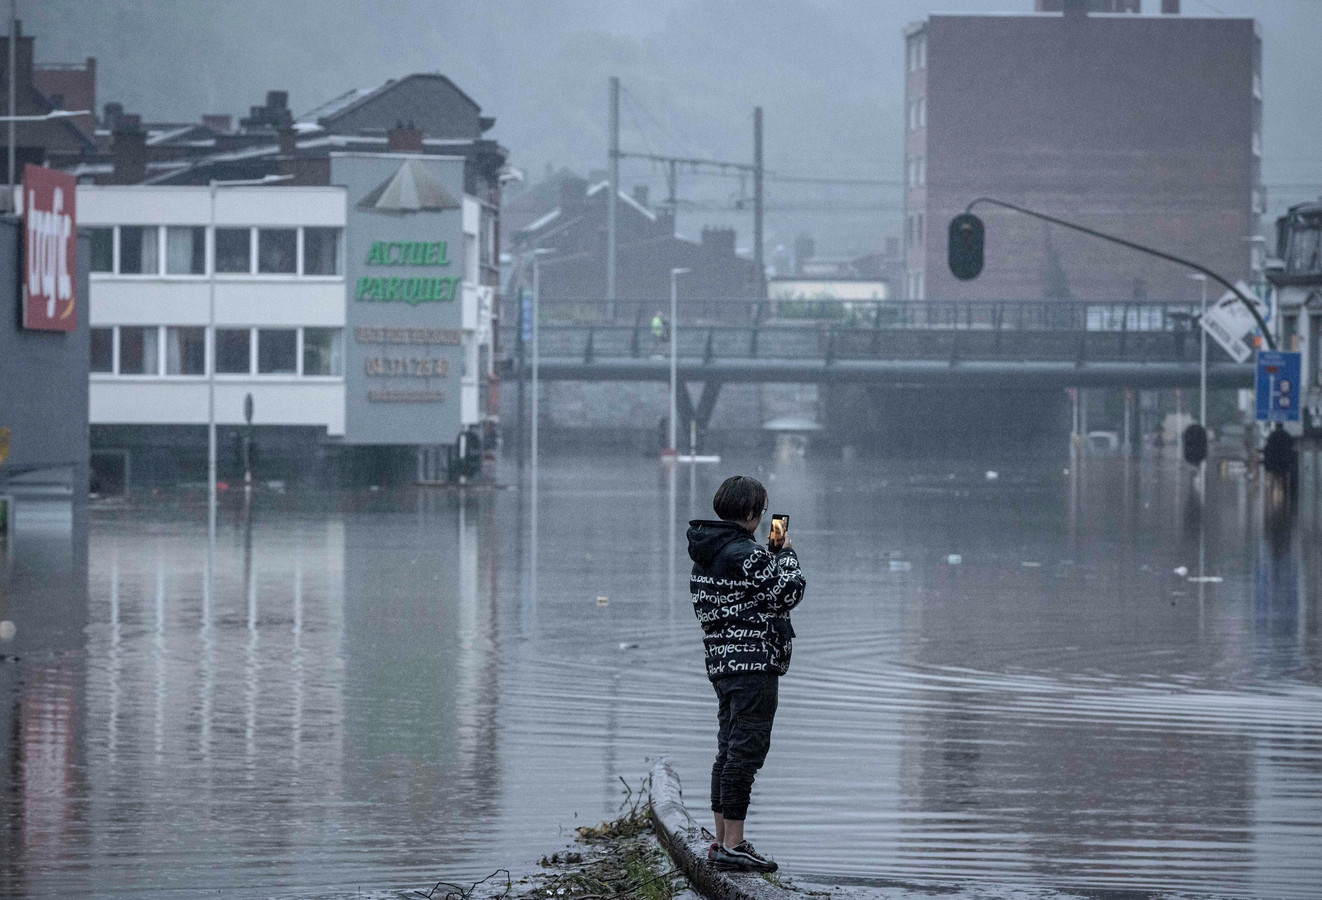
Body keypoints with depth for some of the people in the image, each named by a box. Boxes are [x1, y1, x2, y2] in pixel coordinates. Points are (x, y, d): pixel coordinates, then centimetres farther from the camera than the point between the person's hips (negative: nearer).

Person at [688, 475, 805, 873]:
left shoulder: (706, 552, 11)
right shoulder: (744, 553, -18)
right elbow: (788, 592, -14)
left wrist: (771, 553, 15)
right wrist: (786, 553, 1)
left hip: (722, 660, 10)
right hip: (754, 661, -10)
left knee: (730, 749, 15)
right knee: (747, 750, -8)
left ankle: (722, 840, 19)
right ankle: (733, 844, -9)